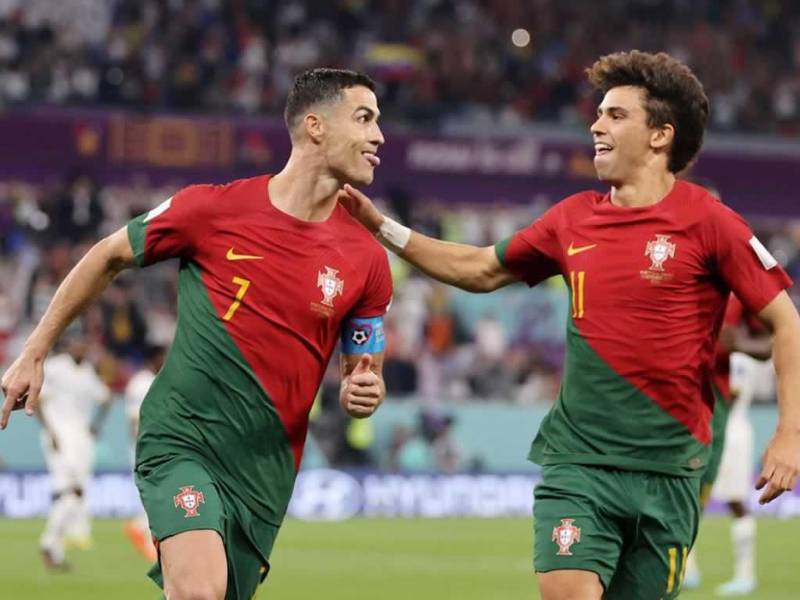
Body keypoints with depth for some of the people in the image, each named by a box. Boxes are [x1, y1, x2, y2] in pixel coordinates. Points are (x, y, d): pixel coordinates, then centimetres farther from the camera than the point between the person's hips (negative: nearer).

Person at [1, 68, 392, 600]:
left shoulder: (368, 260, 1)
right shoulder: (214, 208, -6)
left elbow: (362, 372, 15)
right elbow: (109, 258, 10)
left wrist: (363, 393, -10)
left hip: (263, 471, 4)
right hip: (183, 439, -3)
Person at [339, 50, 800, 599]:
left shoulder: (706, 220, -5)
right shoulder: (574, 218, 8)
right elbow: (480, 270, 22)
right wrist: (382, 227, 16)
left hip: (667, 466, -2)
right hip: (577, 460, 2)